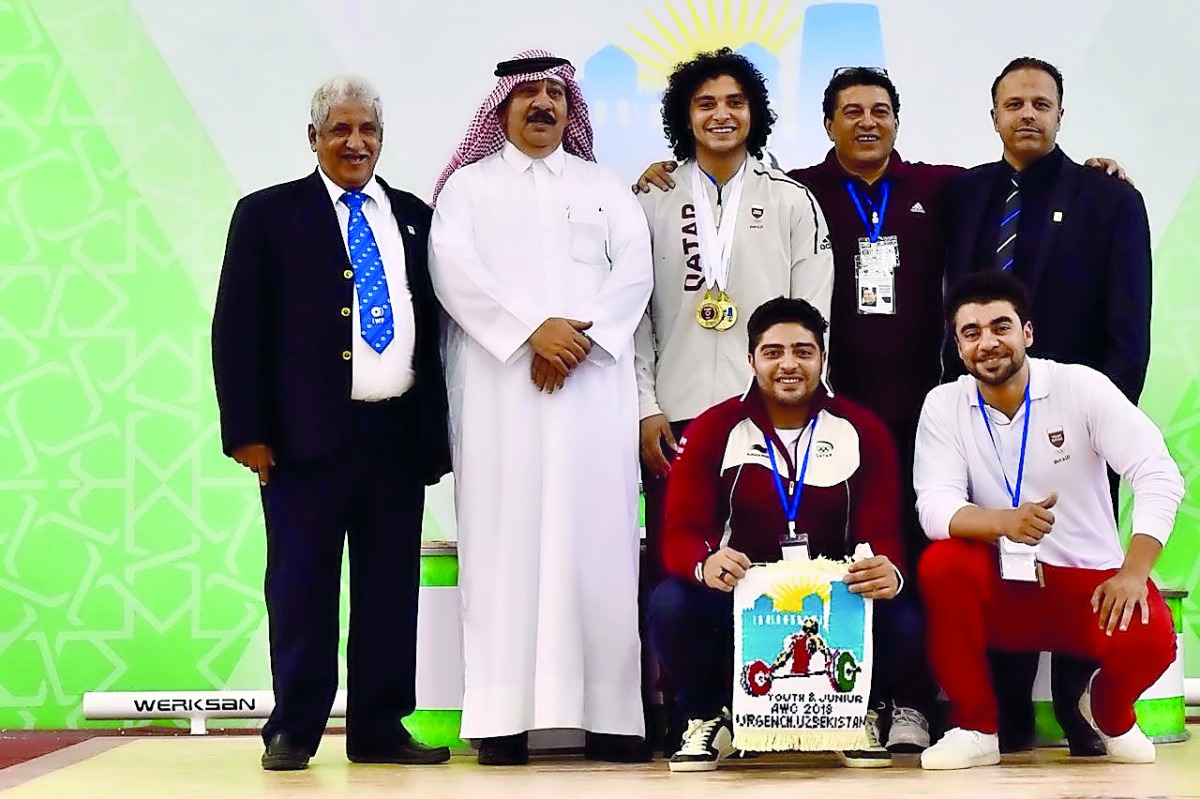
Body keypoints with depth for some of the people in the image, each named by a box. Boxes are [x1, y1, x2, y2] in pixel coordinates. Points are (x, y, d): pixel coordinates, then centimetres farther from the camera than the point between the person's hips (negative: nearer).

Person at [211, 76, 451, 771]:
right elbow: (237, 329, 0)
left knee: (392, 588, 6)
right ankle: (294, 730, 10)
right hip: (308, 433, -3)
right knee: (302, 585, 1)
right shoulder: (268, 215, 5)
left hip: (400, 435, 3)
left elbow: (435, 326, 16)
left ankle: (380, 727, 14)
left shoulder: (414, 217, 15)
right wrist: (247, 429, -7)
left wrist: (436, 428, 10)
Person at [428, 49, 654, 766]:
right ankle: (506, 713, -7)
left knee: (597, 537, -4)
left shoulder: (605, 188, 19)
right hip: (502, 385, -1)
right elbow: (455, 269, -3)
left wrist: (583, 334, -11)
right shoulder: (469, 186, 13)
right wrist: (533, 329, -14)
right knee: (507, 536, -6)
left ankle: (609, 712, -4)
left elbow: (634, 270, 5)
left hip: (594, 384, 1)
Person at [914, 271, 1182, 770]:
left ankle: (1109, 711, 12)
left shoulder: (1079, 386, -7)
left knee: (1149, 640, -30)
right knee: (941, 565, -29)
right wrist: (1003, 522, -36)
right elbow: (935, 505, -14)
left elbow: (1159, 475, -13)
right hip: (1000, 589, 1)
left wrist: (1134, 572, -26)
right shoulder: (944, 405, -2)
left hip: (1089, 579, -1)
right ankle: (975, 729, -10)